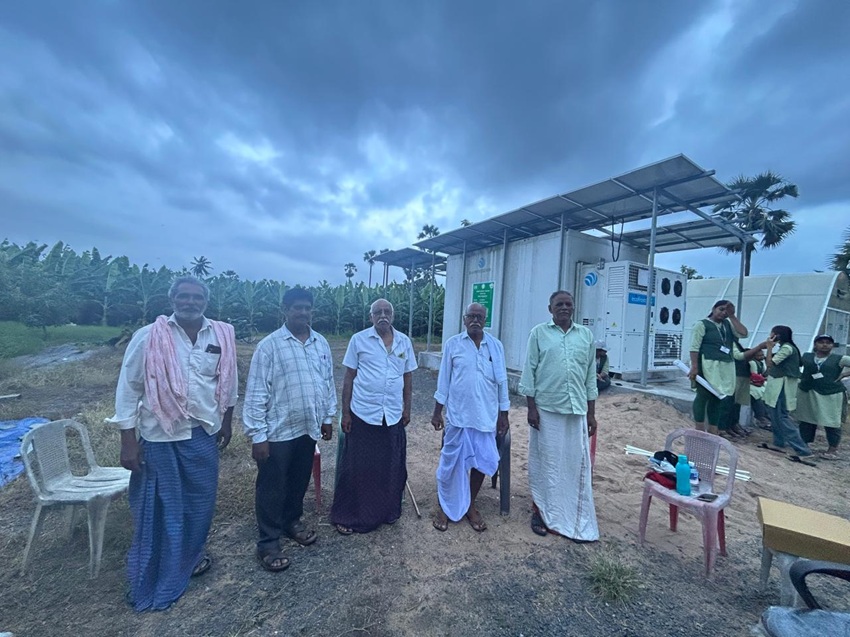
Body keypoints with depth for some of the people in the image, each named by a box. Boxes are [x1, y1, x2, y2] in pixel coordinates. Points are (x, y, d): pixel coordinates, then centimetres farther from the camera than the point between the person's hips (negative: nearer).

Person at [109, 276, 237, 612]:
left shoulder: (222, 337, -3)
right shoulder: (147, 337, -11)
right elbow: (128, 390, -6)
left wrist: (226, 422, 14)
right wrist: (128, 442, -7)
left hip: (203, 435, 3)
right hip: (159, 437, -3)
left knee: (200, 502, 17)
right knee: (159, 509, 12)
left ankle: (190, 556, 45)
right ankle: (154, 581, 35)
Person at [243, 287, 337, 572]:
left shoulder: (321, 343, 2)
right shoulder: (269, 345, -14)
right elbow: (256, 393, -13)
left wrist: (328, 417, 11)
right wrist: (258, 435, -14)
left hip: (308, 428, 5)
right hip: (278, 431, -5)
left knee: (299, 482, 22)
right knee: (272, 488, 11)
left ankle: (292, 522, 45)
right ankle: (268, 544, 30)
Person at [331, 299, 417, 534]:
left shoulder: (404, 342, 3)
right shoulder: (358, 340, -5)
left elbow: (407, 377, 9)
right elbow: (349, 377, -3)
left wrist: (407, 408, 8)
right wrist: (345, 412, -4)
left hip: (393, 416, 3)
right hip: (363, 414, -3)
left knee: (392, 467, 15)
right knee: (357, 467, 9)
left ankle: (388, 511, 37)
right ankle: (347, 516, 28)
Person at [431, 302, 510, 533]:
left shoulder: (496, 345, 2)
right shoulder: (452, 344, -3)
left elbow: (501, 381, 7)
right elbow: (444, 380, 0)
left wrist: (503, 414, 7)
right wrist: (437, 412, 0)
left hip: (486, 415, 2)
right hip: (458, 414, -2)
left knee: (483, 461, 11)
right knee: (451, 462, 8)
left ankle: (470, 505, 33)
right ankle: (443, 507, 29)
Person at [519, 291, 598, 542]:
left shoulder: (586, 335, 8)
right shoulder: (539, 333, -2)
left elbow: (591, 375, 9)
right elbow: (529, 371, -3)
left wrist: (591, 413, 8)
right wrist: (531, 407, -8)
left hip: (577, 411, 3)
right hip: (546, 410, -3)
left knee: (577, 465, 10)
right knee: (545, 463, 9)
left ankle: (577, 520, 27)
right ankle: (541, 512, 27)